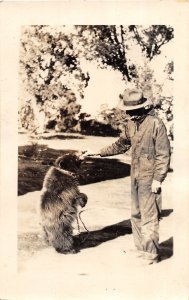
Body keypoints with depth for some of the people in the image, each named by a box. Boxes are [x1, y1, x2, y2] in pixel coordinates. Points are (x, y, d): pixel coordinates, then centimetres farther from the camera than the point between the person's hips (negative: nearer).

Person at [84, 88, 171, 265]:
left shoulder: (155, 124, -16)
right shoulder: (131, 124, 6)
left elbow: (163, 154, -14)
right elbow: (121, 145, 20)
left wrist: (158, 179, -16)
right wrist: (99, 152, 17)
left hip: (149, 178, -7)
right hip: (135, 177, 8)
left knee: (149, 217, -1)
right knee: (136, 215, 15)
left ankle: (151, 254, 13)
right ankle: (141, 248, 30)